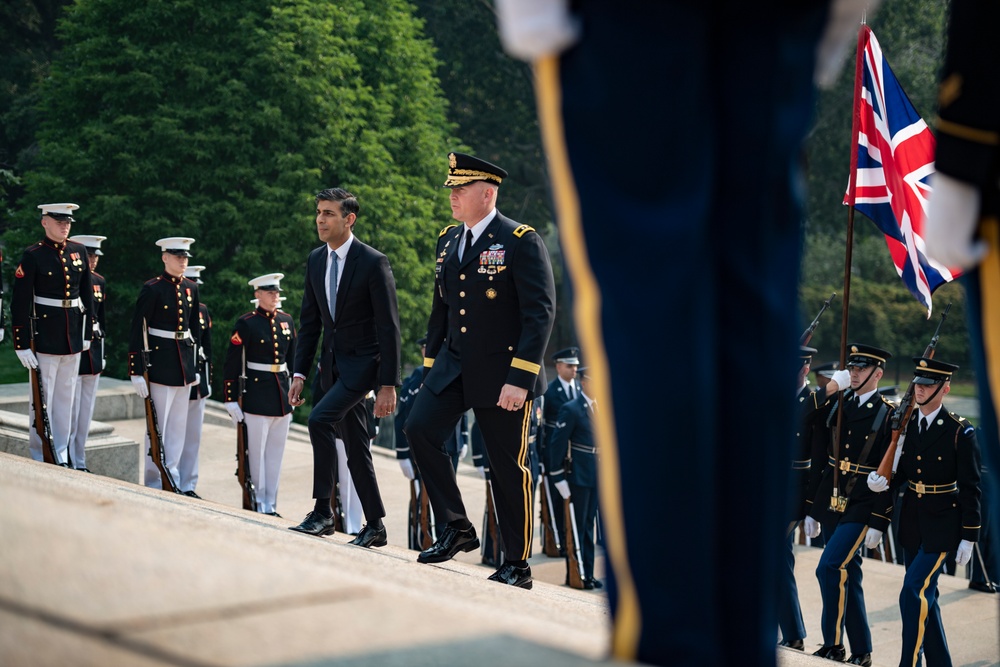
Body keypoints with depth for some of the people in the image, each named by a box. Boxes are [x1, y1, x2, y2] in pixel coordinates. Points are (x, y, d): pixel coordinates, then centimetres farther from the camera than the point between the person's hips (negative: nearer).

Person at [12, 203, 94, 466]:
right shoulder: (33, 255, -9)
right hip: (45, 336, -6)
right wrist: (22, 345, -14)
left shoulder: (79, 252, 7)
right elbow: (20, 303, -11)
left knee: (66, 399, 11)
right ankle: (40, 460, 7)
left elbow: (87, 295, 15)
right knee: (42, 398, 0)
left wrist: (87, 333, 14)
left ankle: (61, 457, 20)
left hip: (73, 337, 6)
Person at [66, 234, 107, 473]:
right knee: (70, 411, -5)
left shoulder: (100, 281, 12)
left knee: (86, 411, 10)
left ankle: (80, 462, 17)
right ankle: (68, 463, 0)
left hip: (93, 352, 7)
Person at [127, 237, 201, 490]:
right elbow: (137, 331, -12)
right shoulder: (152, 289, -10)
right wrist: (136, 372, -16)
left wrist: (195, 367, 16)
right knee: (158, 424, -3)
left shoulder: (191, 288, 9)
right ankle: (154, 483, 4)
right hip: (160, 362, -6)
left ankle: (172, 477, 17)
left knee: (179, 424, 9)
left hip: (184, 363, 6)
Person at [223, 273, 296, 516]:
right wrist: (230, 400, -12)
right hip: (257, 395, -6)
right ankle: (259, 504, 9)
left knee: (276, 453, 10)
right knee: (257, 453, 0)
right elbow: (231, 365, -9)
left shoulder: (287, 320, 9)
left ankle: (271, 505, 17)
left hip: (283, 396, 6)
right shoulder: (246, 323, -8)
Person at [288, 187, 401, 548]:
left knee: (320, 419, -25)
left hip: (364, 361, -7)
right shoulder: (315, 260, 6)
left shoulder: (373, 262, -14)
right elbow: (309, 322, 11)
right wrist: (300, 373, 4)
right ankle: (375, 526, 18)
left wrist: (388, 385, -18)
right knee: (355, 448, 9)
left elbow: (389, 327, -14)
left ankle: (323, 511, -18)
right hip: (333, 363, 7)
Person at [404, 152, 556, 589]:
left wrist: (520, 379, -21)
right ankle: (457, 528, -1)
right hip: (453, 368, 6)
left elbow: (540, 313, -16)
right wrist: (431, 368, 13)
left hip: (502, 374, -6)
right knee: (420, 428, -14)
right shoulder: (448, 241, 10)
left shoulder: (521, 241, -11)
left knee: (508, 467, 1)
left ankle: (516, 566, 13)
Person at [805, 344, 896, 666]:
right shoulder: (834, 406, 8)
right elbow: (820, 459, 11)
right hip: (831, 504, 6)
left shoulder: (888, 415, -7)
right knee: (847, 575, 11)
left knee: (829, 569, -17)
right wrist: (812, 509, 11)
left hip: (862, 507, -6)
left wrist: (878, 523, -13)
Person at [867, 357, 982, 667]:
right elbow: (900, 473, 9)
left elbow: (970, 488, -10)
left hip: (943, 522, -6)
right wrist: (882, 484, -13)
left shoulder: (960, 432, -12)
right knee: (925, 595, 13)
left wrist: (969, 537, -11)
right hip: (911, 521, 6)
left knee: (914, 592, -15)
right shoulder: (905, 424, 3)